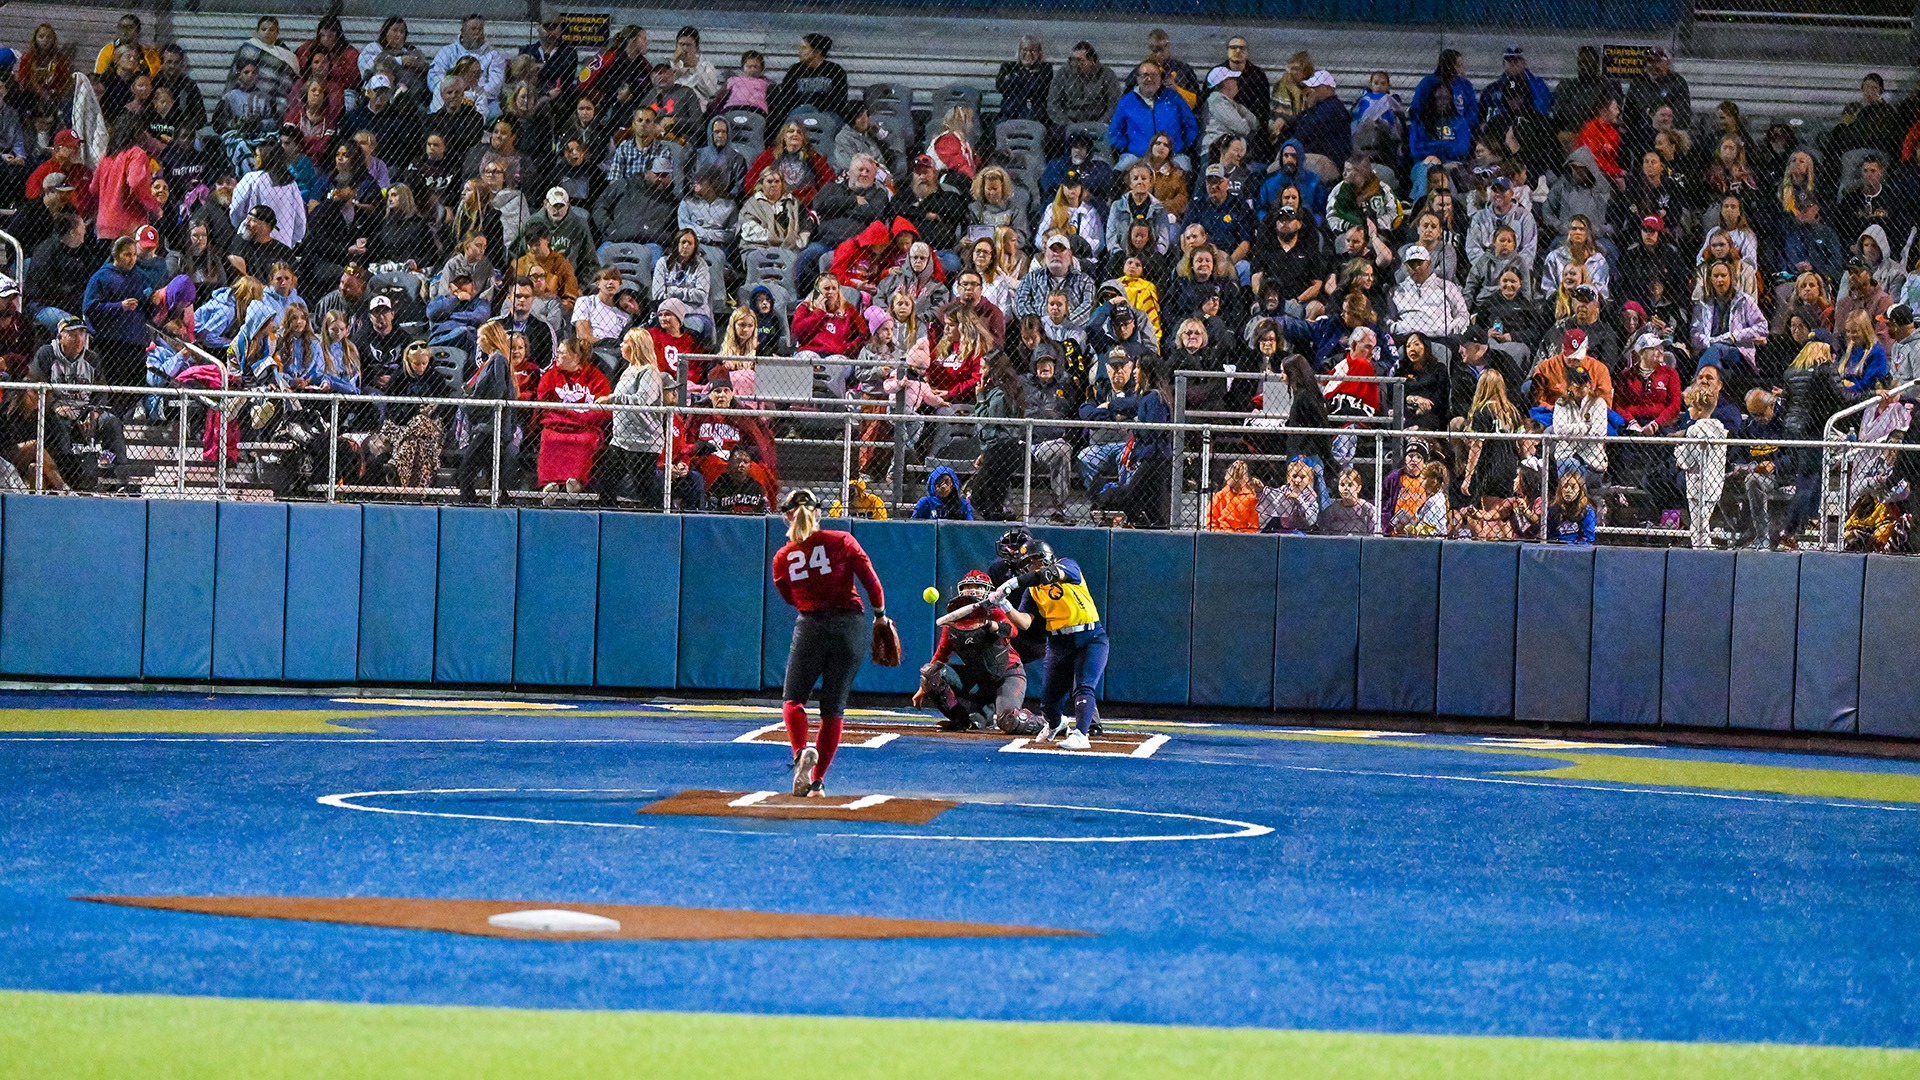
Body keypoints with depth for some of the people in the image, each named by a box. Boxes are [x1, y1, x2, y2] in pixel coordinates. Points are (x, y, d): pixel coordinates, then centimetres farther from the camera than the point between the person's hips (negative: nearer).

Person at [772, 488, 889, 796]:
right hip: (850, 627, 1)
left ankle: (802, 751, -22)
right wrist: (880, 615, 9)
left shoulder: (782, 558, 3)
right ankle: (817, 780, 5)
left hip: (811, 628, -1)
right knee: (834, 708, 8)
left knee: (793, 699, 8)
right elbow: (870, 580, -3)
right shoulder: (842, 541, 0)